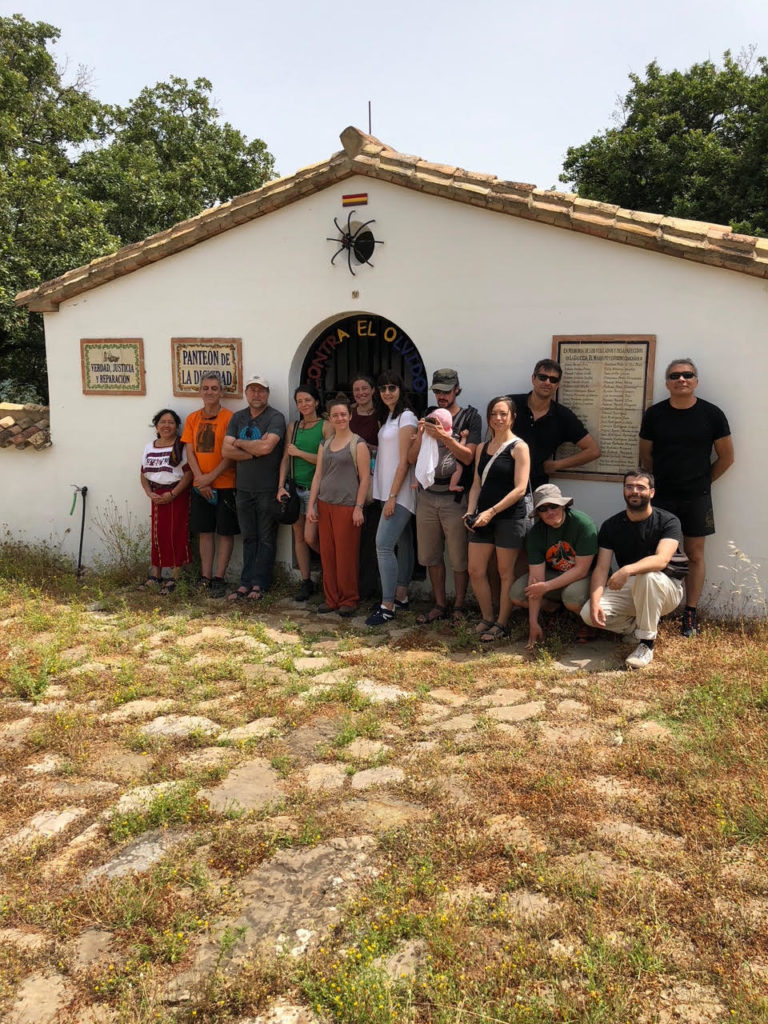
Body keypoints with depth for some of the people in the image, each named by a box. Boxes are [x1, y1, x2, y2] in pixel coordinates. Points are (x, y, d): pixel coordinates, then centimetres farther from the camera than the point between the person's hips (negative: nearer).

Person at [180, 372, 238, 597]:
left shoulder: (229, 418, -6)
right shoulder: (192, 419, 8)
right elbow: (190, 452, 4)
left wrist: (210, 477, -15)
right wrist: (201, 480, -9)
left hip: (225, 484, -4)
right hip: (200, 486, 4)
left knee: (225, 532, 1)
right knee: (204, 532, 9)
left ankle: (219, 578, 8)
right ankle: (205, 577, 17)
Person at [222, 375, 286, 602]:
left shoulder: (276, 417, -7)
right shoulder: (238, 418, 10)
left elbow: (266, 446, -23)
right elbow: (226, 450, 0)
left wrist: (239, 443, -7)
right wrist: (255, 451, -11)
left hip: (267, 489, -5)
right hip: (244, 487, 5)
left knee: (266, 538, 3)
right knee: (249, 538, 10)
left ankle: (259, 584, 9)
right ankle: (246, 583, 13)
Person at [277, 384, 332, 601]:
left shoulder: (326, 426, -4)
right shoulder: (293, 427, 11)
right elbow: (286, 459, 9)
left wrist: (299, 452, -9)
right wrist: (281, 486, -1)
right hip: (296, 488, 5)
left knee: (310, 537, -10)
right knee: (299, 536, 8)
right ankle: (306, 582, 18)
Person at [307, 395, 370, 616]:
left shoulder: (358, 444, -3)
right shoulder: (325, 445, 14)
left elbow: (365, 478, -6)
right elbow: (318, 475, 13)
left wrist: (359, 507, -11)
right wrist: (311, 505, 7)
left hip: (347, 506, -5)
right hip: (325, 505, 5)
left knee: (346, 555, -2)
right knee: (327, 554, 8)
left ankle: (348, 600, 11)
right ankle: (331, 599, 18)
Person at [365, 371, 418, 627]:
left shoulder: (406, 417, -11)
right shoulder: (389, 417, 16)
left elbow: (404, 461, -16)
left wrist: (392, 496, -18)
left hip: (399, 493, -9)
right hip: (389, 491, 9)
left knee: (383, 544, -14)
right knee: (402, 543, 13)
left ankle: (387, 606, -10)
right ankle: (401, 597, 20)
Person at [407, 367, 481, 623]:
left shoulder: (470, 418, -1)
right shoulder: (428, 417, 12)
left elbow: (468, 457, -11)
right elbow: (412, 458, 7)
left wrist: (445, 436, -21)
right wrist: (421, 434, -9)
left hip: (454, 498, -4)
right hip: (427, 496, 5)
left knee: (459, 557, 2)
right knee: (431, 555, 11)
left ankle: (459, 605, 17)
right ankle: (439, 604, 23)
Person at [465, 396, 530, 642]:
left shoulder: (519, 447, -5)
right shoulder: (482, 448, 13)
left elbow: (520, 489, -12)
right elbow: (477, 485, 14)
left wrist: (491, 512, -18)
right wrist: (470, 512, -3)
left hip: (509, 517, -6)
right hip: (484, 518, 6)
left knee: (506, 572, 4)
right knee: (475, 571, 5)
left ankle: (501, 625, 15)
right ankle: (487, 619, 22)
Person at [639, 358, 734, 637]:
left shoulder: (712, 414, -3)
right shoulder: (654, 414, -1)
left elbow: (726, 457, 4)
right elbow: (646, 456, 8)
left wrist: (701, 481, 6)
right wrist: (665, 478, 8)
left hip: (696, 498, -1)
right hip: (662, 496, 1)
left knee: (695, 554, 4)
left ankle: (690, 614, 11)